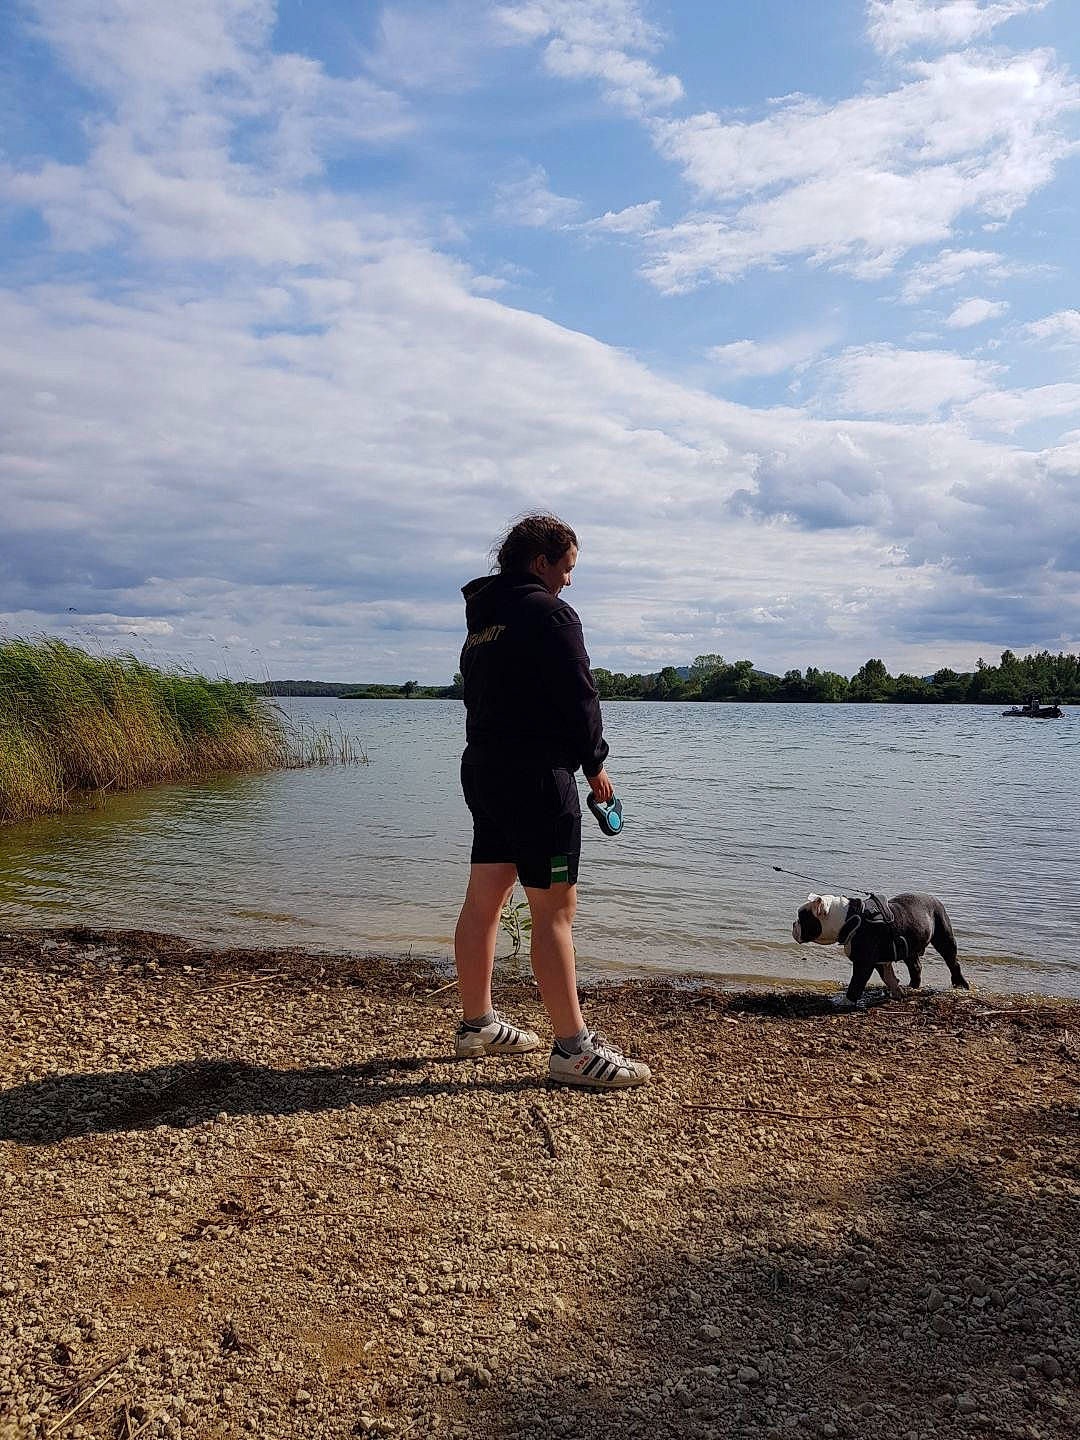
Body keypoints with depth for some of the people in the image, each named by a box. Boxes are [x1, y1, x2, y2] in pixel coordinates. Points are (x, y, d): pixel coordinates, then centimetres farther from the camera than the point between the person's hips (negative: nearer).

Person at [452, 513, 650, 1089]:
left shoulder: (481, 616, 18)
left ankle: (477, 1024, 24)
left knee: (483, 899, 13)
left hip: (482, 769, 9)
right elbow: (577, 695, -14)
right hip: (536, 776, -9)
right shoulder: (548, 613, -10)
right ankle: (573, 1049, -4)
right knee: (555, 908, -8)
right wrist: (594, 763, 1)